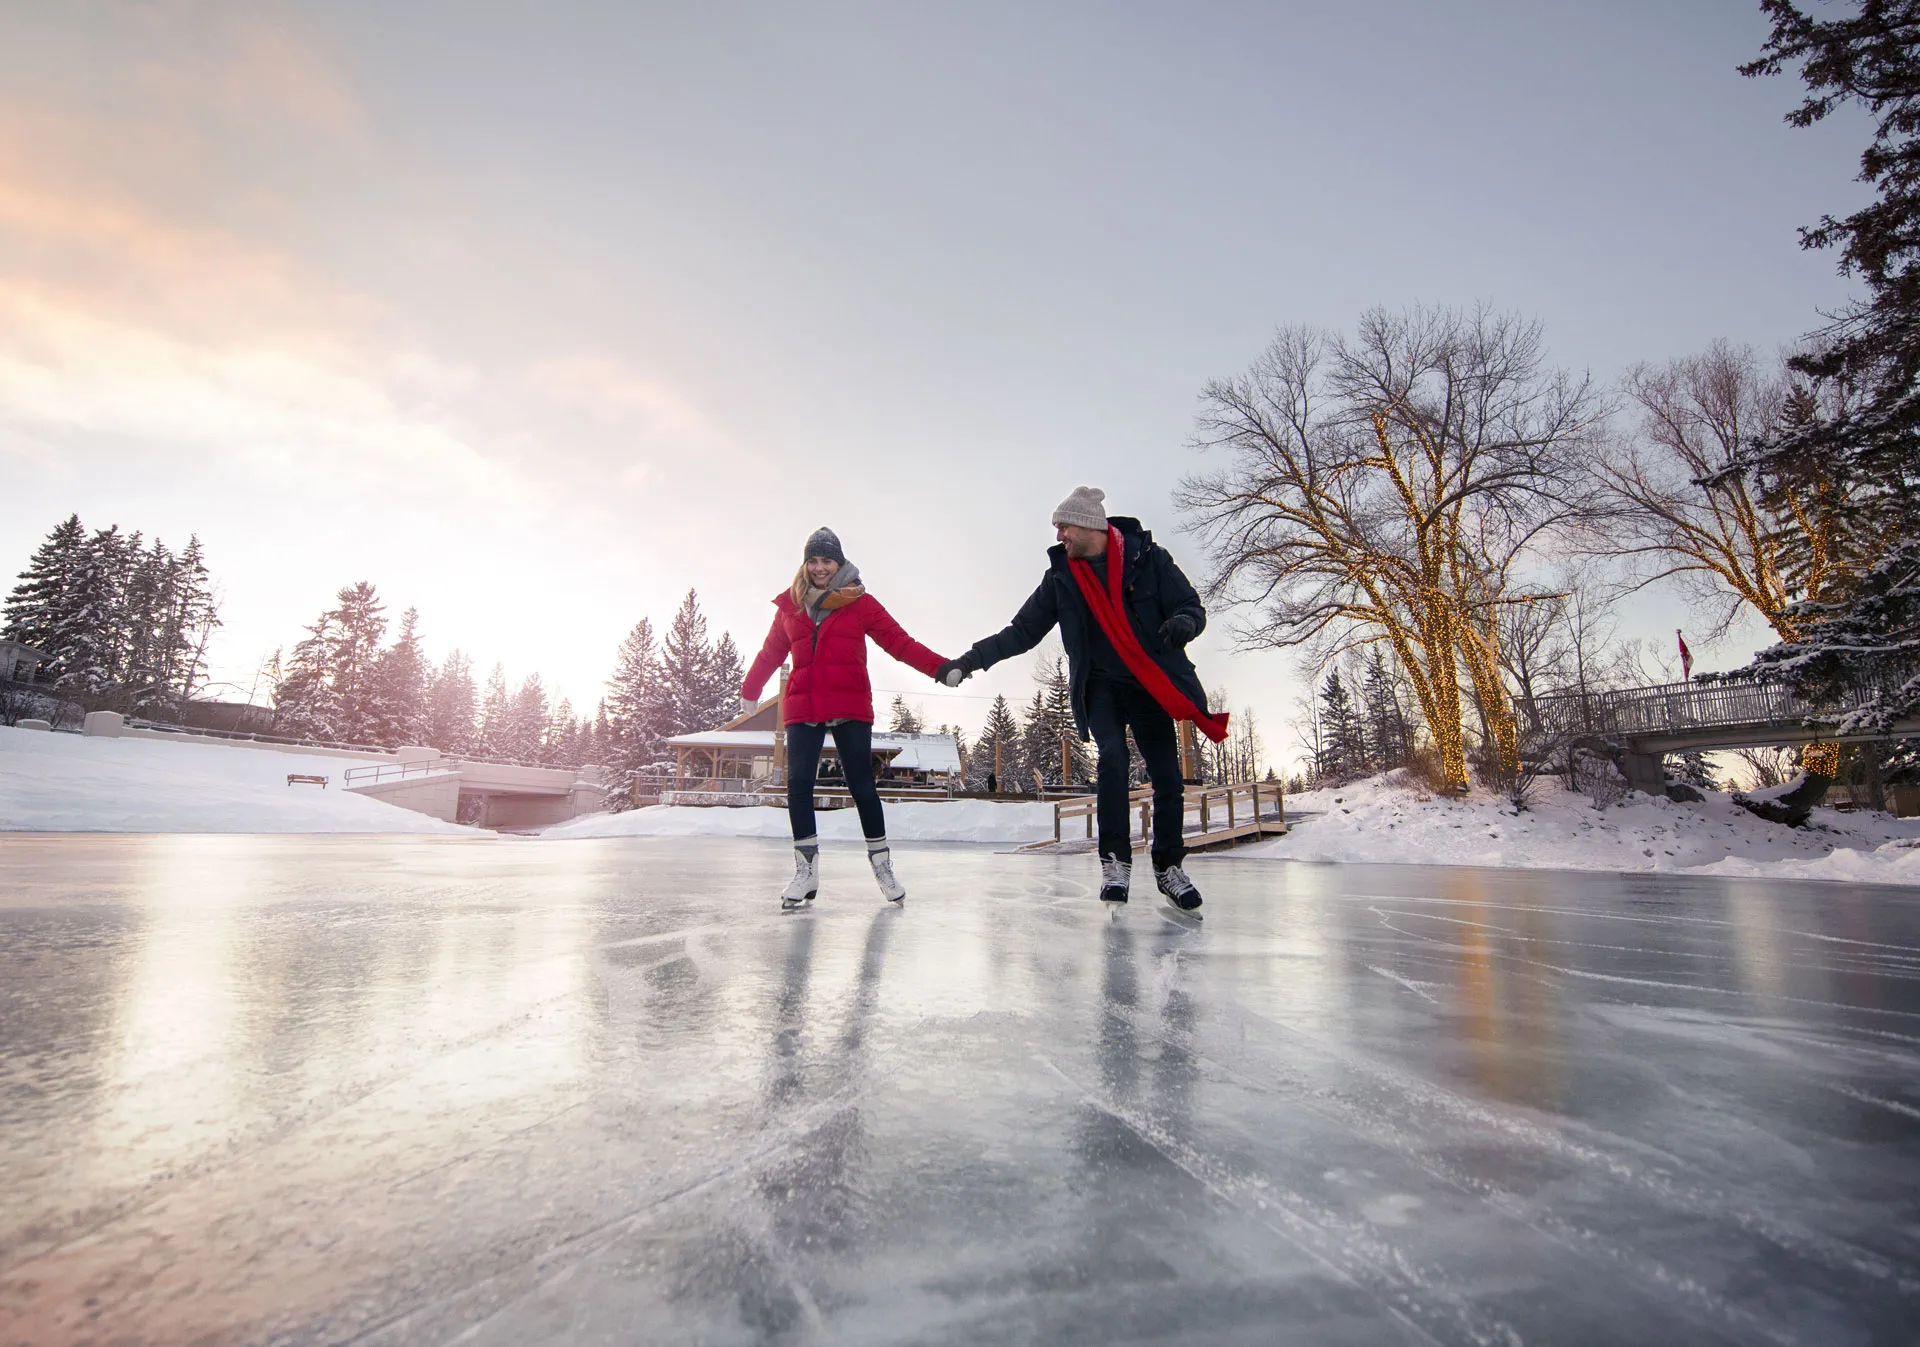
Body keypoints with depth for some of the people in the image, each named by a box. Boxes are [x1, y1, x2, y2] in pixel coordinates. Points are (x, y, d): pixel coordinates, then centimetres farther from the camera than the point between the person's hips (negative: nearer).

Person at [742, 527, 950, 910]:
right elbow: (771, 653, 22)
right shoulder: (790, 606, 12)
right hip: (802, 709, 3)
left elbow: (900, 643, -1)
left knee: (862, 786, 0)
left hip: (850, 709, -3)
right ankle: (806, 871, 7)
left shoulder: (860, 602, 3)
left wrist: (941, 668, -10)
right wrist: (749, 691, 27)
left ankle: (882, 865, 15)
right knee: (798, 785, -4)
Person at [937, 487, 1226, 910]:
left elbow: (1191, 606, -6)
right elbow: (1022, 631, 2)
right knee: (1112, 759, -20)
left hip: (1151, 685, -1)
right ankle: (1115, 861, -8)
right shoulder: (1060, 577, 0)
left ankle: (1168, 867, 19)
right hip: (1100, 687, 1)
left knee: (1167, 776, 0)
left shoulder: (1148, 558, -8)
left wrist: (1185, 621, -30)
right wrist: (972, 659, -8)